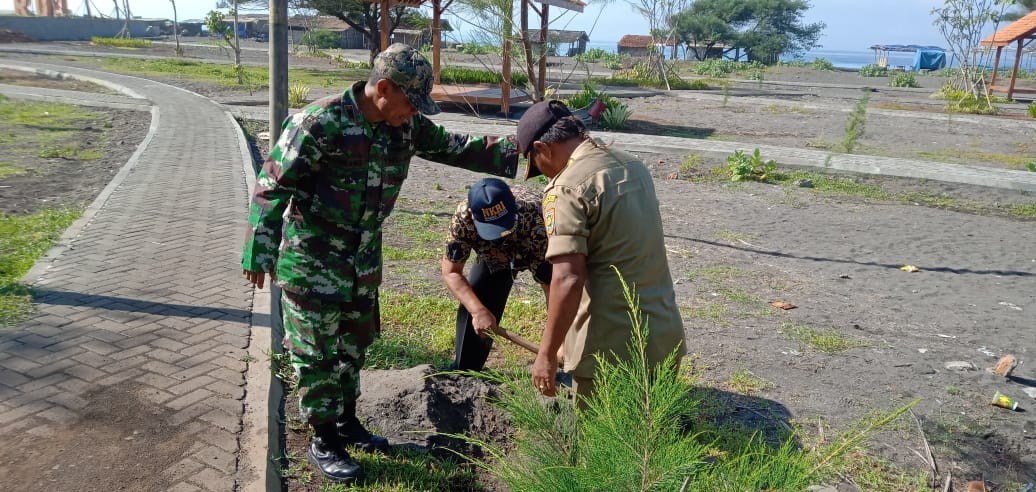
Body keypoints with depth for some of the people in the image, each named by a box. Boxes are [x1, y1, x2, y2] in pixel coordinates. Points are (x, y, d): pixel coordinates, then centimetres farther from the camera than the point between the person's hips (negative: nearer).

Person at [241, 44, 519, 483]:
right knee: (317, 351, 3)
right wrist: (260, 252, -21)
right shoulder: (320, 122, -23)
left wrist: (518, 155, -3)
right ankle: (323, 441, 19)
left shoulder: (406, 127, -3)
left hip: (364, 257, 7)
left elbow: (455, 149, 6)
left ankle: (346, 421, 37)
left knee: (355, 342, 18)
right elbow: (273, 184, -20)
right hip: (312, 258, -7)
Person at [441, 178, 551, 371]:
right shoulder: (463, 218, -38)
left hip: (541, 251, -2)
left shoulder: (537, 224, -46)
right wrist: (478, 311, -41)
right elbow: (451, 272, -26)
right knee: (471, 309, -4)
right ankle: (462, 372, 15)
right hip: (493, 256, 2)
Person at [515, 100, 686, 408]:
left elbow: (568, 280, -22)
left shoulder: (565, 189, -16)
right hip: (666, 338, 7)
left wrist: (547, 354, -14)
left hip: (610, 350, -7)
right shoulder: (634, 166, 9)